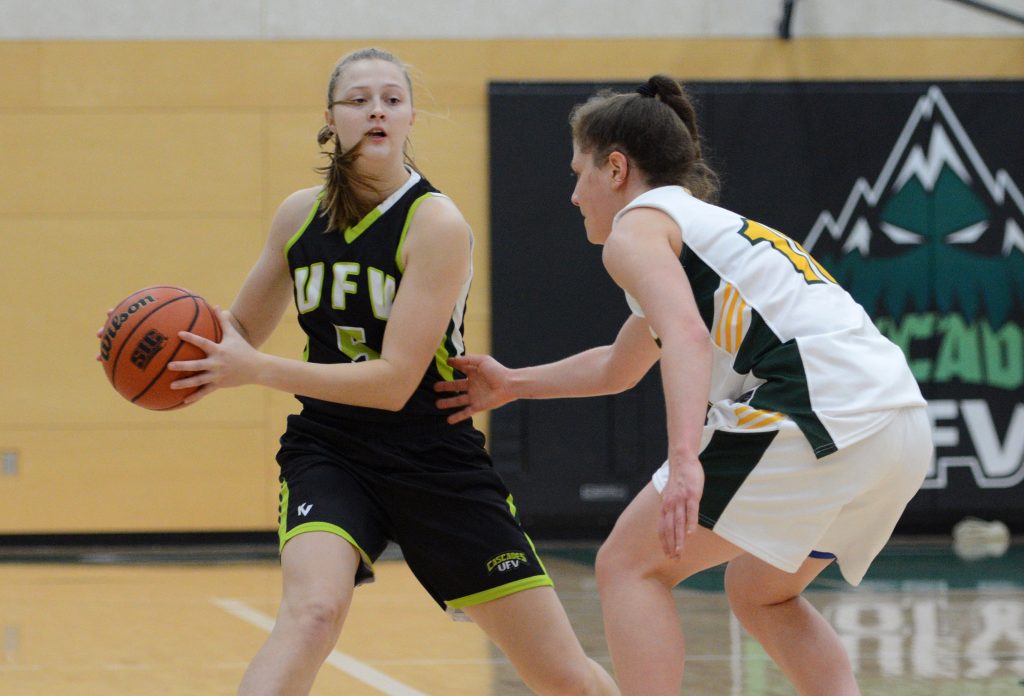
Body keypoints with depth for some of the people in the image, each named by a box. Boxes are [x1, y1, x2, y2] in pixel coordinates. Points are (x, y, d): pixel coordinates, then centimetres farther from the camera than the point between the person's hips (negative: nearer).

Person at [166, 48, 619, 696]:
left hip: (435, 462, -2)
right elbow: (242, 328, 16)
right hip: (329, 453, 2)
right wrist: (177, 342, -6)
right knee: (312, 611, -31)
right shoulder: (300, 215, 1)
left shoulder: (437, 224, -16)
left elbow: (394, 381, -21)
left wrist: (255, 369, -24)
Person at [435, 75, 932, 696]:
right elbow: (618, 368, 47)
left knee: (630, 566, 2)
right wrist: (513, 384, 51)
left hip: (818, 409, -9)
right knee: (761, 594, 27)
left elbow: (686, 336, -17)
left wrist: (685, 461, -28)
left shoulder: (638, 226, 5)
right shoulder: (714, 227, 33)